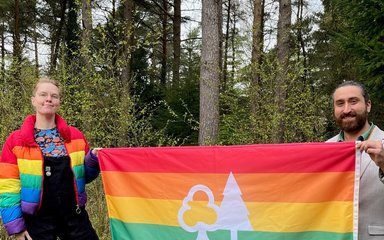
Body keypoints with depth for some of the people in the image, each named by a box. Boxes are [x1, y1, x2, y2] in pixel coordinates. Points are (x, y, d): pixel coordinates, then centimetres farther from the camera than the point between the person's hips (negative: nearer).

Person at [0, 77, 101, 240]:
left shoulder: (75, 136, 4)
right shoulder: (16, 141, -3)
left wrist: (93, 159, -7)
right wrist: (16, 226, -9)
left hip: (74, 215, 2)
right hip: (37, 220, -2)